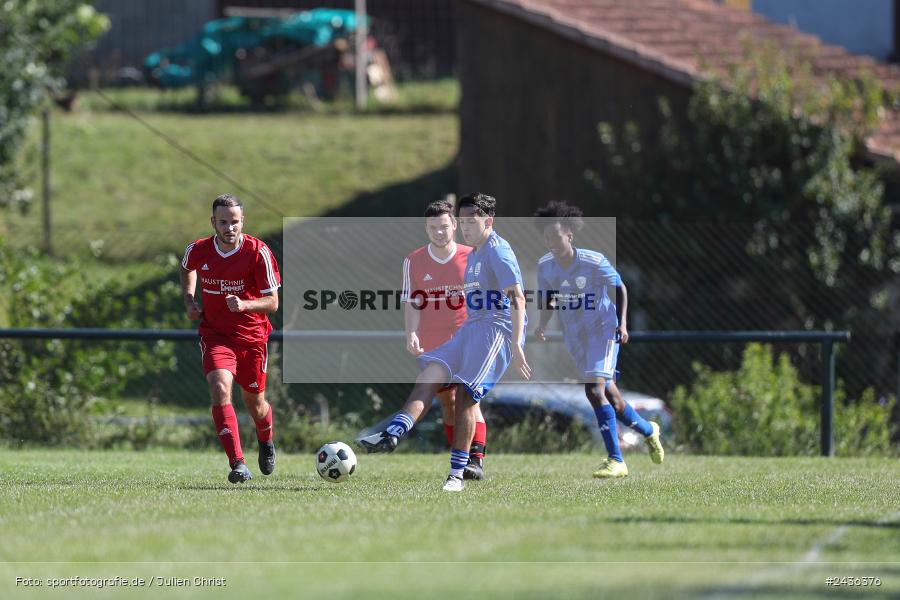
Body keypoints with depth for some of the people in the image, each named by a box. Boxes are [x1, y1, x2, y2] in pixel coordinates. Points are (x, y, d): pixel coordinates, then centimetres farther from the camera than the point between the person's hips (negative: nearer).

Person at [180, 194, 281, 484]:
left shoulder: (258, 253, -17)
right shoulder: (197, 251, -8)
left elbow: (272, 302, -15)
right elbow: (187, 269, 19)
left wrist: (244, 305, -33)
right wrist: (189, 300, 4)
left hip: (251, 336, -1)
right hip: (215, 335, 1)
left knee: (254, 401, 11)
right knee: (220, 388, -24)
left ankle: (266, 441, 48)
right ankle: (238, 464, -27)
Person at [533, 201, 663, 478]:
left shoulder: (593, 262, -19)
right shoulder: (545, 266, -6)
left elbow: (620, 288, -5)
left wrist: (622, 322, -14)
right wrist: (543, 325, -8)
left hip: (603, 331, -6)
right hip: (574, 338, 6)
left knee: (594, 390, -22)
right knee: (607, 394, 15)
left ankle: (616, 460, -18)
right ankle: (648, 430, 43)